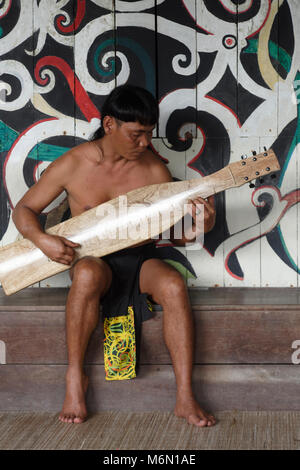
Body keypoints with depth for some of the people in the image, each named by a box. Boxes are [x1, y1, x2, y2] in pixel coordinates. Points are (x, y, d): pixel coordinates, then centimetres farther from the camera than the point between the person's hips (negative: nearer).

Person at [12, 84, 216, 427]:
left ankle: (185, 398, -29)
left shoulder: (154, 170, -1)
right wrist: (42, 239, -20)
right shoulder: (72, 164, -5)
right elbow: (24, 210, 2)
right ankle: (74, 378, -22)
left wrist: (200, 226, -19)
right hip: (93, 258, -1)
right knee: (87, 274, -39)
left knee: (174, 285, -32)